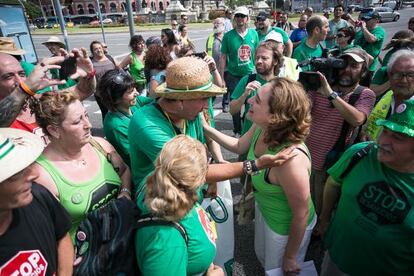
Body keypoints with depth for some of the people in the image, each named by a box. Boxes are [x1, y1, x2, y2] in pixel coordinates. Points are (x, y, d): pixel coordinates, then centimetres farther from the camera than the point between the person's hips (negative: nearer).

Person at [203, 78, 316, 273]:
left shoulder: (290, 160, -42)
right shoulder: (261, 128, -20)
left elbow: (302, 214, -27)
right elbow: (239, 146, 3)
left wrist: (290, 257, -11)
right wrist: (207, 129, -8)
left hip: (287, 227, -7)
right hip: (263, 210, 7)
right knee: (262, 257, 33)